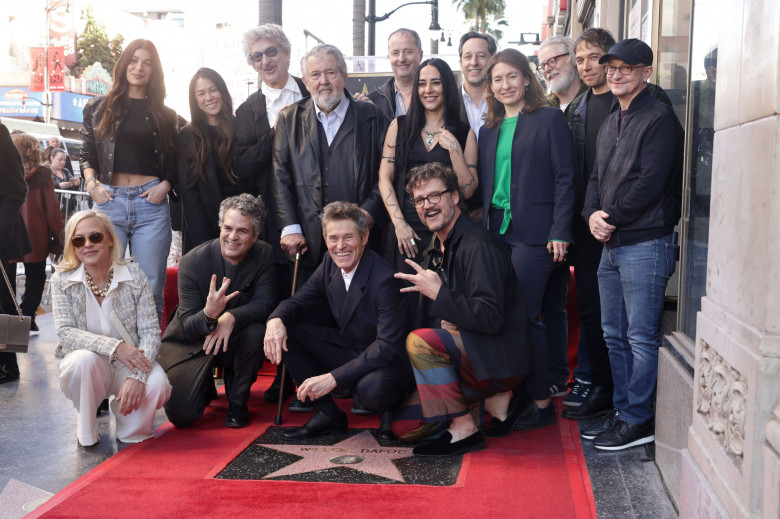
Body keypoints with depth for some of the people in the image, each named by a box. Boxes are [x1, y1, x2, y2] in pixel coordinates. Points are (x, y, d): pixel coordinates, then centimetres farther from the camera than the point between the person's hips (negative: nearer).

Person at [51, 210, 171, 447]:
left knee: (157, 385, -31)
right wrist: (114, 346, -28)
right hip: (87, 367, 0)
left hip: (129, 363, 0)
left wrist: (137, 376, -28)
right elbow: (65, 331, -14)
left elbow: (151, 332, -11)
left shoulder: (134, 276, -8)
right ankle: (86, 431, -5)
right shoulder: (63, 280, -6)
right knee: (83, 359, -35)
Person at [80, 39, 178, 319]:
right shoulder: (99, 108, 13)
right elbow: (87, 153, 14)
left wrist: (165, 185, -3)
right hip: (109, 200, 0)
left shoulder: (164, 115, 14)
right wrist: (91, 183, -2)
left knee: (151, 287, -1)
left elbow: (174, 162, 15)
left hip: (151, 202, 0)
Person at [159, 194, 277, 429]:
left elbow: (264, 303, -18)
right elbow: (187, 326, -21)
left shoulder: (264, 255, -12)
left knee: (255, 332, -32)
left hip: (233, 340, 2)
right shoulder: (192, 262, -19)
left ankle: (238, 401, -5)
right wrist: (209, 314, -45)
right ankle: (205, 388, 23)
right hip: (191, 343, -2)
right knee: (181, 415, -15)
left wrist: (231, 317, -39)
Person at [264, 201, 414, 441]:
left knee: (372, 388, -40)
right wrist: (276, 320, -23)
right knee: (285, 329, -9)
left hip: (389, 363, -7)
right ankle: (328, 414, 1)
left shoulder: (384, 278, -26)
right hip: (348, 351, 7)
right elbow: (297, 302, 4)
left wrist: (333, 377, -37)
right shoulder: (330, 264, -3)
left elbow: (388, 346, -31)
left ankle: (388, 407, 1)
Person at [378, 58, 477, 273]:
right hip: (405, 229, 1)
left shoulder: (465, 134, 5)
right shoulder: (399, 126, 7)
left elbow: (468, 190, 0)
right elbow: (385, 179, 3)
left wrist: (454, 148, -11)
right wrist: (399, 223, -7)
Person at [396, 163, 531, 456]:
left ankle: (463, 427, -16)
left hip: (500, 356, -10)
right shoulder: (438, 248, 11)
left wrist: (439, 293, -24)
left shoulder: (478, 245, -18)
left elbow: (490, 318, -27)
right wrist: (445, 320, -4)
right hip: (470, 349, 10)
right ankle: (495, 399, 9)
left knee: (419, 342, -29)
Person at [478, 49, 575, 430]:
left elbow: (564, 178, -4)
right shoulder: (489, 130, 18)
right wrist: (483, 228, 11)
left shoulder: (549, 120, 1)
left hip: (534, 234, -6)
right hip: (497, 233, 6)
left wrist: (559, 232, -11)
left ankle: (541, 402, 5)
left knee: (524, 316, -6)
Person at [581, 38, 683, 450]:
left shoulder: (659, 118, -7)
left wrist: (612, 217, -11)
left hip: (646, 243, -8)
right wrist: (592, 214, -2)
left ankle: (638, 420, 6)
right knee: (614, 335, 12)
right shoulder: (609, 125, 19)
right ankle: (622, 412, 22)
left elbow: (651, 183, -16)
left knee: (641, 337, -3)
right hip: (611, 244, 9)